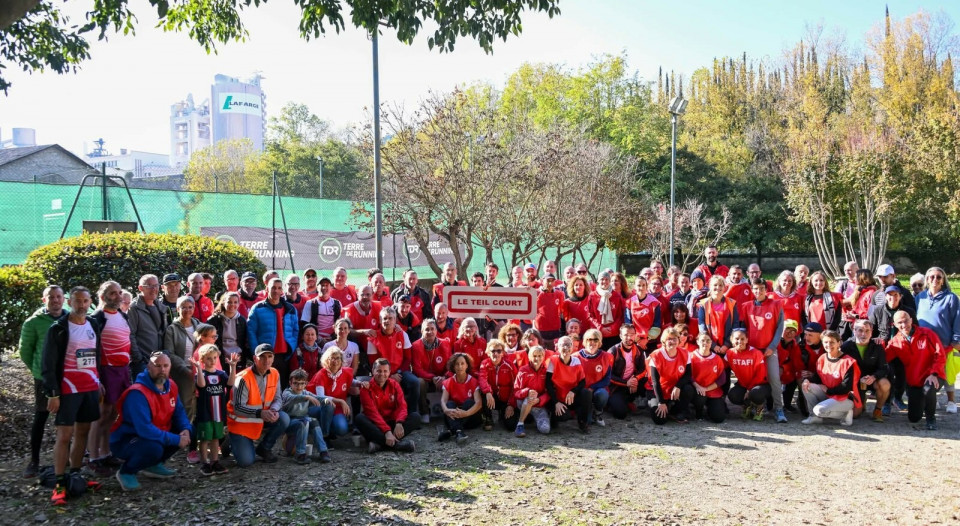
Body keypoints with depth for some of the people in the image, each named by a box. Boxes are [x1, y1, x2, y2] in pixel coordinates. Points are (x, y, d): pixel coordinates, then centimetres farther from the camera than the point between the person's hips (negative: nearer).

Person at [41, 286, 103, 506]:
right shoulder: (58, 328, -8)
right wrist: (53, 393, -14)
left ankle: (75, 475, 19)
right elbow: (48, 363, -9)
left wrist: (100, 382, 15)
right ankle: (59, 485, -2)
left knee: (82, 432, 10)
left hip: (91, 388, 5)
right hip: (68, 389, -5)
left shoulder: (94, 325, 9)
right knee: (64, 434, -6)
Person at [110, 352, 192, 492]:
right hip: (124, 440, -8)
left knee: (185, 432, -3)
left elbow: (179, 412, 6)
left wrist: (186, 429, -16)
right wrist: (176, 440, -31)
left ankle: (153, 464, 14)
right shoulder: (138, 393, -28)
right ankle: (126, 472, -4)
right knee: (153, 448, -35)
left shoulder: (171, 386, -4)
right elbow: (144, 429, -35)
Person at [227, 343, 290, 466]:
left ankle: (264, 448, 3)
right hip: (241, 422, -5)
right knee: (246, 461, -15)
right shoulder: (244, 379, -24)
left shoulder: (274, 374, -6)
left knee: (284, 419, -22)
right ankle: (233, 442, 19)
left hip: (263, 419, 5)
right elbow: (237, 408, -25)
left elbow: (277, 398, -1)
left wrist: (273, 410, -24)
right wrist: (260, 413, -37)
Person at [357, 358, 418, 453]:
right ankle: (397, 443, -42)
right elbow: (372, 412, -20)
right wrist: (387, 431, -34)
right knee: (359, 418, -32)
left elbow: (402, 406, -8)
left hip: (392, 422, 3)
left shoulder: (394, 384, 3)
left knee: (415, 417, -18)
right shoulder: (366, 388, -9)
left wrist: (399, 423, -31)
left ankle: (380, 442, -34)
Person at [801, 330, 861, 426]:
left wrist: (828, 390, -12)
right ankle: (815, 416, -5)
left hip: (845, 398, -7)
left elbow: (846, 387, -19)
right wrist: (807, 380, -14)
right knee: (806, 386, -14)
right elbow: (817, 377, 9)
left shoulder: (847, 361, -18)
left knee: (819, 410, -28)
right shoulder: (822, 359, 3)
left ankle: (845, 414, -3)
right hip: (828, 395, 7)